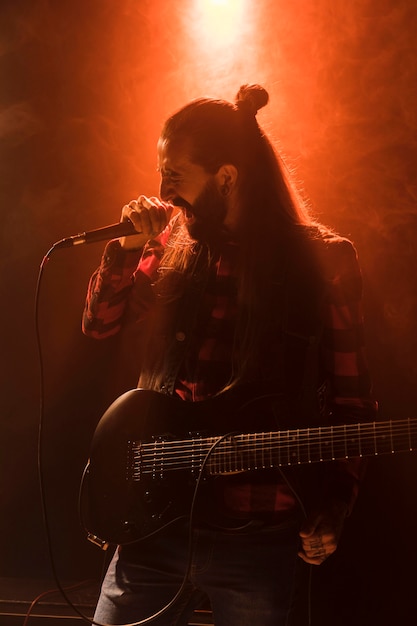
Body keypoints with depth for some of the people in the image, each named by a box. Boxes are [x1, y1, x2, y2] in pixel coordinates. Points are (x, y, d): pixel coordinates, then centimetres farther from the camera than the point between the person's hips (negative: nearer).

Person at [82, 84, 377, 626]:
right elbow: (100, 322, 12)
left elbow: (351, 396, -1)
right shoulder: (175, 245, 6)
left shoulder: (323, 260, -5)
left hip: (258, 539, -3)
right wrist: (128, 249, -5)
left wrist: (331, 512, -7)